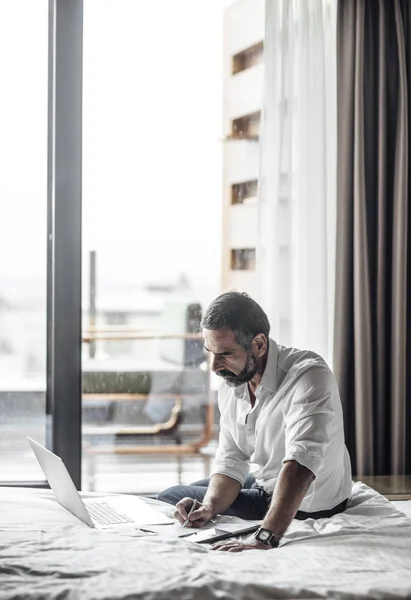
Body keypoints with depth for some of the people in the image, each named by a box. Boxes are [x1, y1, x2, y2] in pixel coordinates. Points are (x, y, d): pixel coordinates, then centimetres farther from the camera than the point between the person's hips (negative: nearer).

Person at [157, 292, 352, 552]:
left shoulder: (308, 376, -32)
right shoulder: (231, 385, -6)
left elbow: (300, 465, -43)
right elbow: (231, 461, -4)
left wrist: (264, 539, -54)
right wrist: (210, 507, -26)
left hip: (305, 507, -8)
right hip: (266, 482, 8)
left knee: (169, 499, -1)